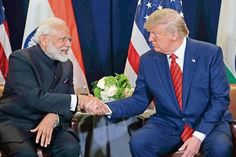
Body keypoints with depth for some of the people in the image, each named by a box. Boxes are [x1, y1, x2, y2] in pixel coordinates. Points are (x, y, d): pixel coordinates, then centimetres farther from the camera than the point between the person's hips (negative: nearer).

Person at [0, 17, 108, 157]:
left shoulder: (66, 65, 8)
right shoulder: (20, 59, -12)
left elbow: (68, 105, 3)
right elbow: (35, 98, -24)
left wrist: (54, 116, -21)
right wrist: (79, 100, -28)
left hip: (50, 122, 5)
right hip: (15, 122, -5)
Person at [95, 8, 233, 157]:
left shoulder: (210, 53, -8)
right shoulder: (148, 60, 0)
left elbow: (220, 98, -9)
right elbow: (139, 100, 5)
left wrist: (199, 135, -19)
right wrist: (108, 108, -14)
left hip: (209, 122, -2)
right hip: (168, 124, 3)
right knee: (138, 143, -24)